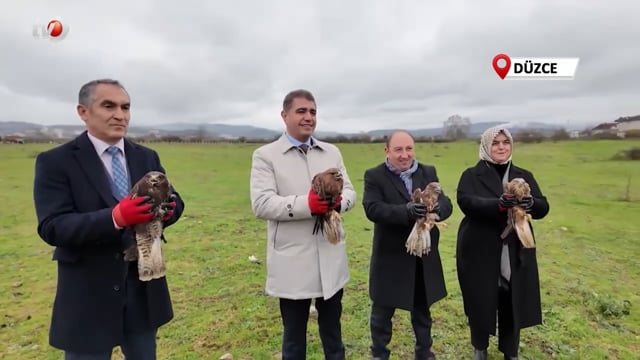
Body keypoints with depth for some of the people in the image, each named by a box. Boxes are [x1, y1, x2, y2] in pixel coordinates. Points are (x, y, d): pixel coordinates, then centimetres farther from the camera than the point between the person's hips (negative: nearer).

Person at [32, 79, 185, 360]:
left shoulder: (147, 157, 6)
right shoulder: (55, 162, -8)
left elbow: (175, 201, 1)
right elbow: (52, 228, -17)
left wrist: (169, 209, -23)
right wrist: (115, 217, -33)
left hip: (145, 288, 4)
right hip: (88, 295, -4)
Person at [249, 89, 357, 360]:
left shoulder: (332, 152, 10)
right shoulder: (265, 155, -4)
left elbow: (350, 192, 7)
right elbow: (261, 204, -14)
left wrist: (338, 202, -17)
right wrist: (306, 204, -26)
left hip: (331, 259, 4)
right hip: (293, 262, -3)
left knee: (332, 332, 22)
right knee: (294, 337, 16)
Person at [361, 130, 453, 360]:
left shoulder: (429, 173, 3)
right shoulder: (374, 176, -9)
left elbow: (447, 204, -6)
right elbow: (372, 209, -22)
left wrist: (436, 208, -30)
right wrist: (407, 211, -36)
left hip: (424, 256, 4)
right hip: (390, 257, -3)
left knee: (422, 309, 22)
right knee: (382, 310, 13)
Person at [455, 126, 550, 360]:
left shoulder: (524, 176, 9)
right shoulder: (471, 175, -3)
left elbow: (543, 207, 0)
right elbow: (466, 202, -20)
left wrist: (530, 203, -24)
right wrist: (499, 204, -36)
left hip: (516, 253, 3)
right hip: (480, 252, -2)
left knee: (513, 303, 9)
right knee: (481, 302, 9)